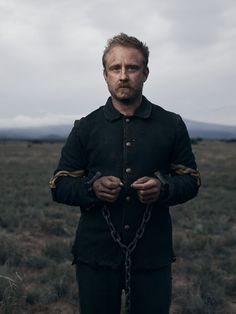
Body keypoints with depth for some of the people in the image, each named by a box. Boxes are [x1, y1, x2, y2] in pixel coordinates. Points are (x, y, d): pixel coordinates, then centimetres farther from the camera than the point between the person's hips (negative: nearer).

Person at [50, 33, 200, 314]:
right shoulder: (85, 128, 3)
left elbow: (190, 180, 7)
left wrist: (163, 188, -15)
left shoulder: (171, 125, 3)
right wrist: (92, 188, -16)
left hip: (153, 257, 0)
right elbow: (59, 186, 5)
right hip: (95, 256, 0)